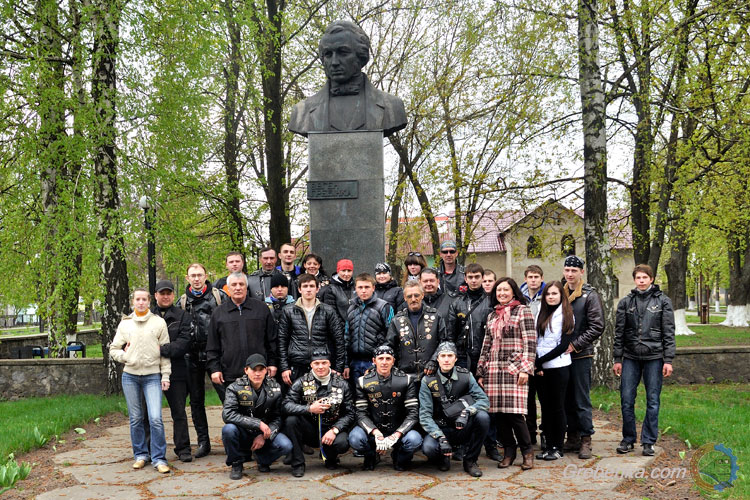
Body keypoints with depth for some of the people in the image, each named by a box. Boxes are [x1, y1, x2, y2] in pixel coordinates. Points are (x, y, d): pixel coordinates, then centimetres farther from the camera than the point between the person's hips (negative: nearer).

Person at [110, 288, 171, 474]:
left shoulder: (159, 322, 2)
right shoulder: (125, 324, 8)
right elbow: (113, 349, 13)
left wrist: (165, 375, -1)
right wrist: (126, 357, -6)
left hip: (152, 376, -2)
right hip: (130, 376, 3)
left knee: (155, 419, -11)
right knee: (135, 419, 9)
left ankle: (159, 458, -2)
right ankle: (140, 454, 22)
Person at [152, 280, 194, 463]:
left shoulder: (182, 316, 4)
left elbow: (184, 343, -7)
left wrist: (162, 349, -18)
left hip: (175, 371, -1)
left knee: (179, 412, 5)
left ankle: (183, 448, 15)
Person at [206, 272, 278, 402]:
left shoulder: (262, 309, 9)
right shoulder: (218, 313, 10)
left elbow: (272, 340, 10)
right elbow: (212, 346, 9)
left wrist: (273, 363, 4)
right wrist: (214, 368, 1)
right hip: (229, 376, 0)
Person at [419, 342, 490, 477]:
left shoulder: (466, 376, -3)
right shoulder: (428, 381, -8)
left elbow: (484, 400, -9)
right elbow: (425, 415, -11)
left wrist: (467, 412, -29)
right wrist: (440, 437, -24)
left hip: (463, 429, 2)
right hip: (440, 429, -2)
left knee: (482, 416, -28)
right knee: (428, 448, -33)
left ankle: (470, 460, -7)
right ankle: (443, 458, 7)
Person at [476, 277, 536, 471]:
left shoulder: (523, 311, 3)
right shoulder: (492, 316, 18)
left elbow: (530, 342, -3)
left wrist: (525, 368, -11)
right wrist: (480, 372, 15)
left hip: (514, 368, -5)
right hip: (493, 369, 5)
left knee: (514, 412, -9)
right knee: (497, 412, 2)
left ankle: (527, 452, 8)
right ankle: (509, 451, 14)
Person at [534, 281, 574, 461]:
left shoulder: (566, 315, -3)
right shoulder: (541, 313, 11)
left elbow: (563, 345, -10)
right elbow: (535, 340, 8)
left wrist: (540, 360, -13)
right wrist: (536, 363, -5)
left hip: (558, 367, -5)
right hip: (541, 368, 5)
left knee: (557, 407, 1)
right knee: (546, 407, 8)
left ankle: (557, 447, 9)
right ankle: (547, 444, 15)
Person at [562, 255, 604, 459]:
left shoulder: (590, 295, -4)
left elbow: (597, 326, -10)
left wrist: (575, 345, -13)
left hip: (581, 355, -5)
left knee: (582, 400, -2)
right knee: (567, 399, 10)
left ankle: (586, 440, 7)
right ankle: (572, 437, 20)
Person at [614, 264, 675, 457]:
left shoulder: (663, 301, 3)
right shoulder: (626, 302, 8)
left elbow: (669, 333, 1)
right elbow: (619, 332, 9)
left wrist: (668, 360, -6)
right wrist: (617, 359, 5)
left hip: (654, 357, -2)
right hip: (631, 358, 2)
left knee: (653, 401, 3)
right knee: (627, 400, 1)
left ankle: (648, 441, 13)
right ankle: (628, 439, 15)